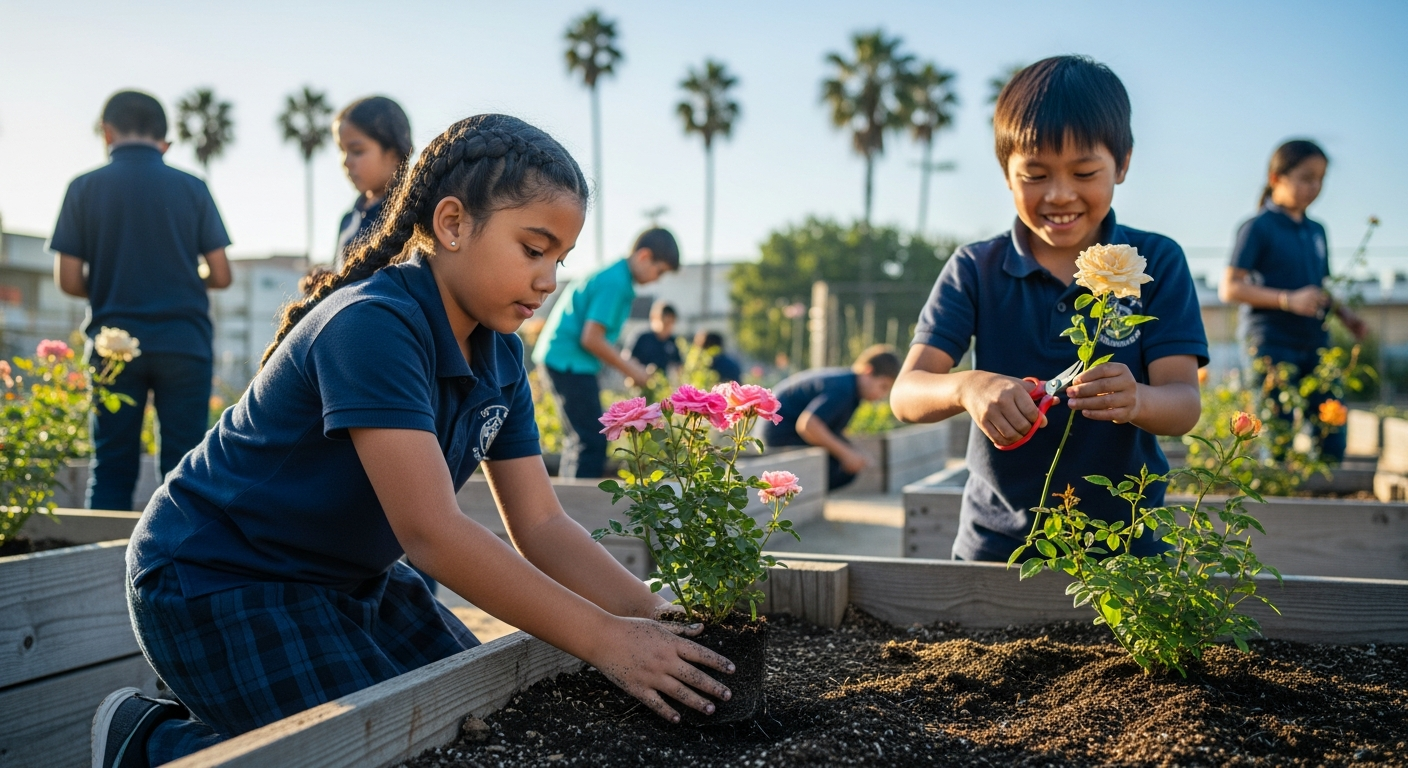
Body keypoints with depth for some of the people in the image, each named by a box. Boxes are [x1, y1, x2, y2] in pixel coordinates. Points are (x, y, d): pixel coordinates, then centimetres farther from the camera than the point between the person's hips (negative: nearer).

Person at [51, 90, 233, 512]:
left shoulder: (84, 188, 0)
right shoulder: (191, 188, 0)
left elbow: (69, 280, -2)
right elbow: (221, 275, -1)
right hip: (184, 343, -1)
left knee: (111, 468, 8)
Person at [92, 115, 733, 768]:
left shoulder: (499, 354, -1)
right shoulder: (373, 327, -28)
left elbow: (541, 526, -2)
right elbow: (432, 532, -33)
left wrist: (654, 613, -16)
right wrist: (602, 638, -32)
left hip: (351, 579, 9)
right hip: (217, 583, -9)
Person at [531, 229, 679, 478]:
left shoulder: (614, 276, 13)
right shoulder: (615, 283, -17)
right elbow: (591, 339, -21)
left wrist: (624, 364, 11)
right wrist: (629, 369, -11)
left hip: (563, 360, 11)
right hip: (569, 362, -11)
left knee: (579, 439, 16)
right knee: (592, 441, -9)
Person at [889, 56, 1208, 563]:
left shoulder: (1156, 263, -3)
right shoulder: (974, 270, -2)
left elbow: (1184, 403, -12)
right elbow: (906, 394, -13)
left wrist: (1132, 401, -36)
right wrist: (967, 388, -35)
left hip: (1126, 543, 0)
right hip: (997, 542, 0)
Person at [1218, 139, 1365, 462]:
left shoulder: (1316, 231, 15)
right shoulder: (1259, 228, -5)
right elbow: (1229, 288, -11)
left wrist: (1344, 313, 6)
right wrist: (1288, 300, -21)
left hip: (1314, 344, 7)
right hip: (1272, 345, -7)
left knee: (1332, 442, 4)